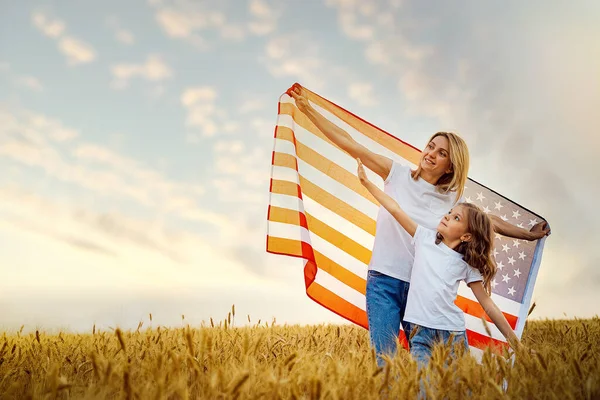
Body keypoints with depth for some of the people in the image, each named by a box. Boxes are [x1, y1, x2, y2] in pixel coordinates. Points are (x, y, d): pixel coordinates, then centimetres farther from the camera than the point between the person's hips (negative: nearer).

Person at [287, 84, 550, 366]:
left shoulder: (452, 200, 6)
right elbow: (350, 144, -3)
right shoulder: (398, 175, 0)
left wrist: (528, 235, 25)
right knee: (384, 359, -8)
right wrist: (307, 109, -6)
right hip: (383, 281, -2)